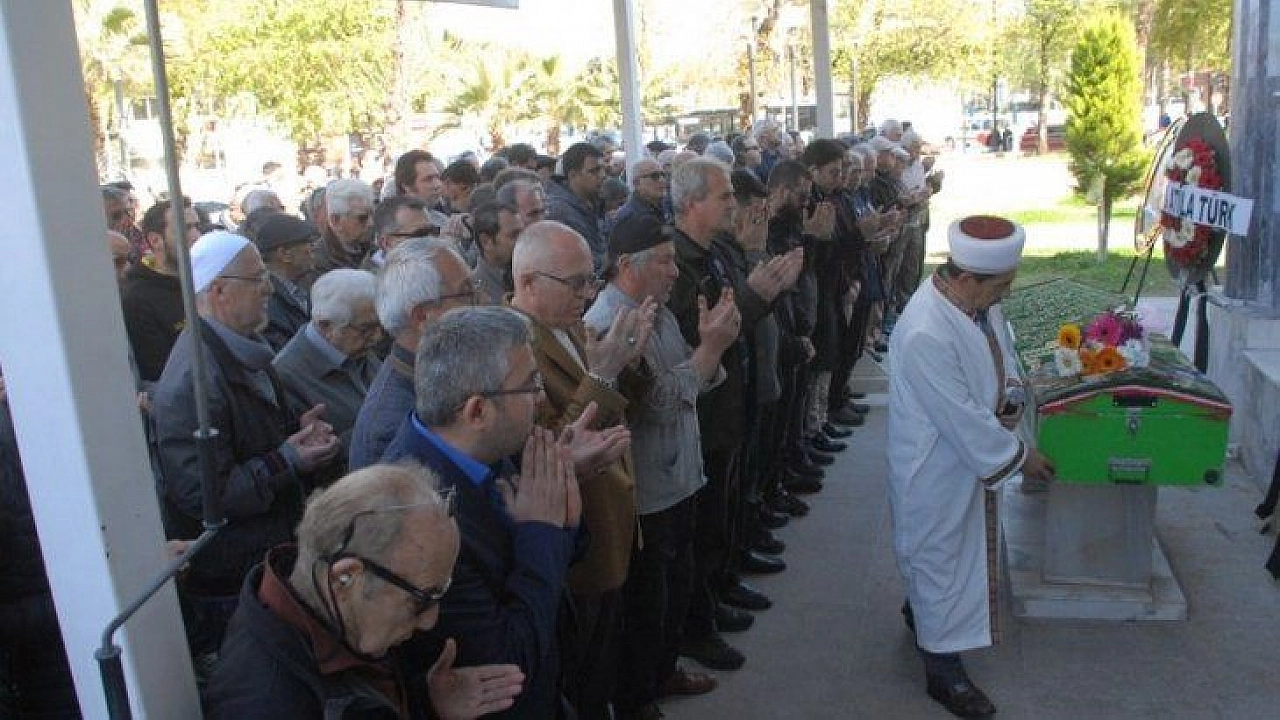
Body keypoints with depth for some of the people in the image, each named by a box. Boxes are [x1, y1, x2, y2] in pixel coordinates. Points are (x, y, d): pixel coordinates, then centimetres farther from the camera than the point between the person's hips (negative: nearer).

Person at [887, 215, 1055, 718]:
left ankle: (920, 611, 52)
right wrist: (1018, 455, -15)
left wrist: (1004, 384, -4)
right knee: (940, 557, 9)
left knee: (962, 547, 27)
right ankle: (942, 669, 28)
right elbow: (961, 419, -28)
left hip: (969, 454, 9)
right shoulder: (924, 334, -35)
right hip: (936, 466, -8)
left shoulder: (978, 298, -9)